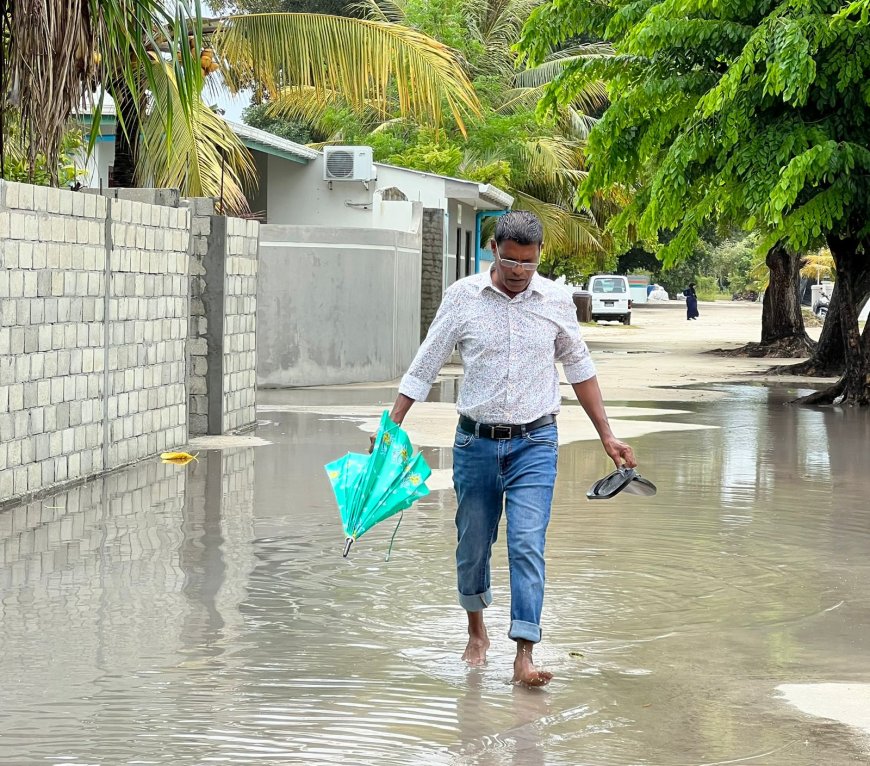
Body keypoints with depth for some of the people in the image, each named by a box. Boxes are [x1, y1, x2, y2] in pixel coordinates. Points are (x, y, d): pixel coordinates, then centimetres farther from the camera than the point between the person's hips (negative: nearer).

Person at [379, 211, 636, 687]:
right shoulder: (462, 296, -3)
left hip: (534, 444, -1)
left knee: (528, 546, -12)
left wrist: (607, 436, 14)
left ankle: (524, 657, -15)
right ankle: (476, 631, 34)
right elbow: (424, 367, 2)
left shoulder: (556, 301, 0)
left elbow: (580, 370, 13)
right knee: (472, 545, 11)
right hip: (476, 442, 1)